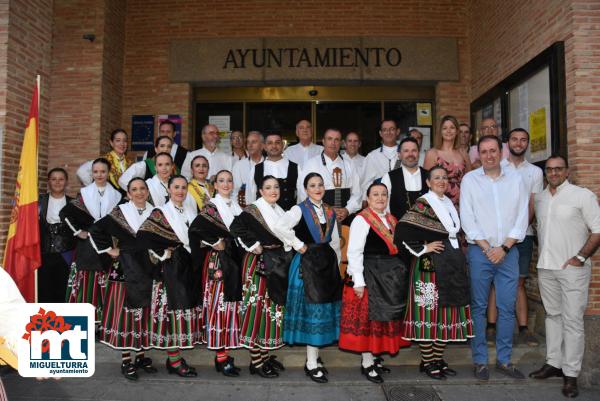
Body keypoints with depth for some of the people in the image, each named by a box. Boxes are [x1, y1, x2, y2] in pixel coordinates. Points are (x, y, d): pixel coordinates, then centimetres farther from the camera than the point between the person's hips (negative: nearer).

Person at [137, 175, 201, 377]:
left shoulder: (191, 213, 14)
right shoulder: (160, 213, -4)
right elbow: (143, 236, -14)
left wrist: (190, 252, 3)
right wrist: (163, 253, -12)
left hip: (188, 268, 6)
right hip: (170, 269, -6)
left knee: (186, 309, 6)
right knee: (172, 310, -5)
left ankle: (176, 356, 16)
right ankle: (174, 360, 2)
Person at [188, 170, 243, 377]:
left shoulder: (236, 206, 14)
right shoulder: (210, 207, -6)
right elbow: (195, 228, -18)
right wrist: (215, 243, -14)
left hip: (235, 261, 7)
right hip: (218, 262, -6)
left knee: (231, 305, 9)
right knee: (219, 305, -4)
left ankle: (224, 353, 18)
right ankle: (221, 357, 3)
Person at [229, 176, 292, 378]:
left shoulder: (280, 211, 14)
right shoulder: (253, 210, -10)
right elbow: (236, 227, -24)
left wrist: (286, 252, 9)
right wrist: (254, 245, -20)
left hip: (278, 265, 8)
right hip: (259, 264, -8)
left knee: (273, 307, 13)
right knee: (257, 308, -5)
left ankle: (266, 355, 24)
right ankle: (256, 361, 3)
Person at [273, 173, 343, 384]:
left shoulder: (330, 212, 12)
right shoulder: (299, 209, -8)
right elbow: (280, 228, -25)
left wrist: (337, 264, 13)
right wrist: (299, 245, -17)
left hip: (327, 261, 6)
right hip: (308, 262, -6)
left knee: (325, 308, 10)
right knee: (312, 309, -3)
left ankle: (314, 356, 25)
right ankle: (311, 364, 7)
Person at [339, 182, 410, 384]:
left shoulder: (391, 220, 12)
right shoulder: (361, 220, -11)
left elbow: (396, 247, 16)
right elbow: (354, 252, -16)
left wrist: (399, 273, 9)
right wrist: (358, 282, -20)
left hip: (391, 276, 8)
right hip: (369, 276, -8)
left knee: (386, 316, 13)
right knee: (368, 317, 0)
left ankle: (374, 357, 27)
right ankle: (367, 363, 10)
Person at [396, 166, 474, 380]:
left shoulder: (449, 204, 15)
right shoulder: (422, 204, -9)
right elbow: (402, 230, -19)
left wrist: (458, 256, 14)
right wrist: (423, 248, -15)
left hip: (452, 266, 8)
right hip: (430, 266, -8)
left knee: (447, 311, 10)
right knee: (429, 311, -2)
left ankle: (439, 359, 22)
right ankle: (427, 362, 9)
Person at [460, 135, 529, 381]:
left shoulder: (515, 180, 8)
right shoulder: (470, 180, 2)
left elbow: (522, 218, 4)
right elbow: (467, 219, -3)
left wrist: (504, 247, -6)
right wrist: (487, 248, -8)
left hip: (508, 251, 2)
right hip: (479, 251, -2)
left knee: (507, 307, 5)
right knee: (479, 307, 3)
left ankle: (504, 360, 17)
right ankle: (480, 361, 12)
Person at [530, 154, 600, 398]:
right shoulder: (539, 198, 10)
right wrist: (544, 255, 11)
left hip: (573, 269, -5)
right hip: (545, 268, 6)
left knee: (572, 320, -3)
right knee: (553, 316, 14)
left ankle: (571, 374, 4)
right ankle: (553, 363, 25)